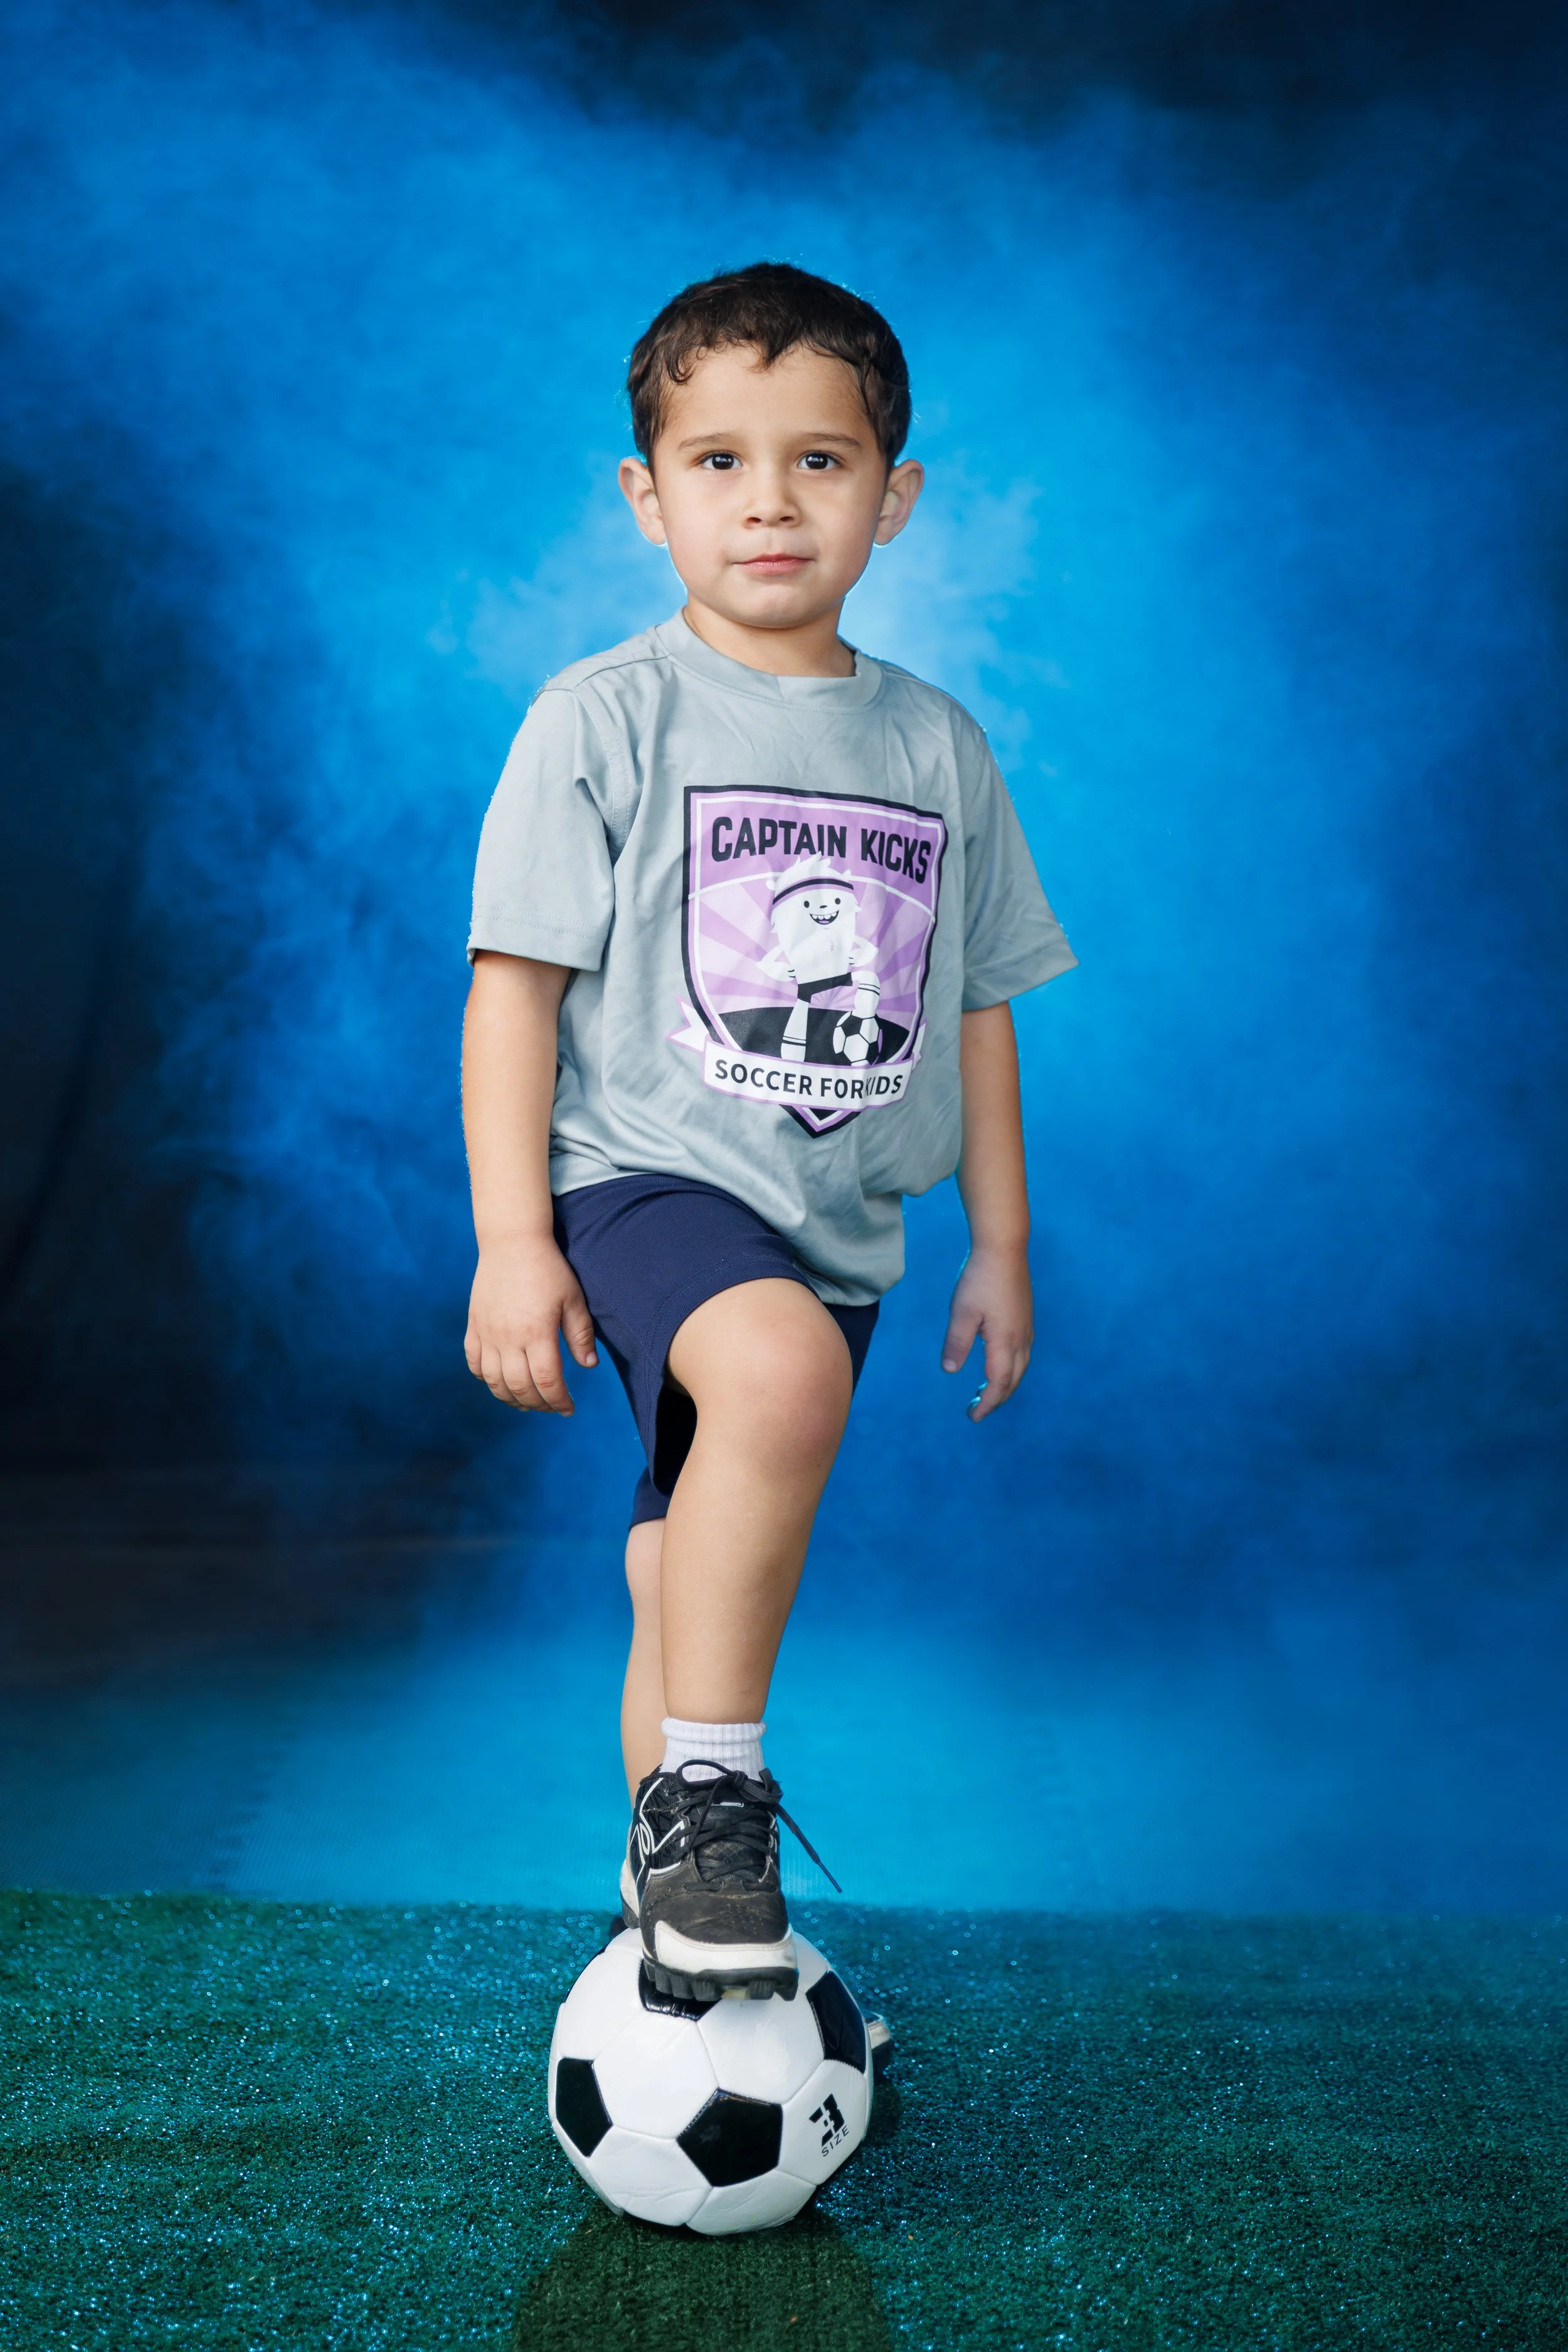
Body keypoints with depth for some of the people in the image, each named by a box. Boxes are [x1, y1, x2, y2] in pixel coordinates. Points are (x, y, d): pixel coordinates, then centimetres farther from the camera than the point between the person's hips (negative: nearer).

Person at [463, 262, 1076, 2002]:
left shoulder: (936, 747, 9)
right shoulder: (604, 718, -5)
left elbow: (977, 1008, 15)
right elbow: (516, 980, -6)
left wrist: (1000, 1244, 15)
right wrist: (512, 1241, -12)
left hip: (834, 1232, 5)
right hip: (646, 1177, -5)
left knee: (693, 1580, 13)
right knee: (780, 1362, -36)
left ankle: (672, 1900, 34)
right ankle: (705, 1799, -21)